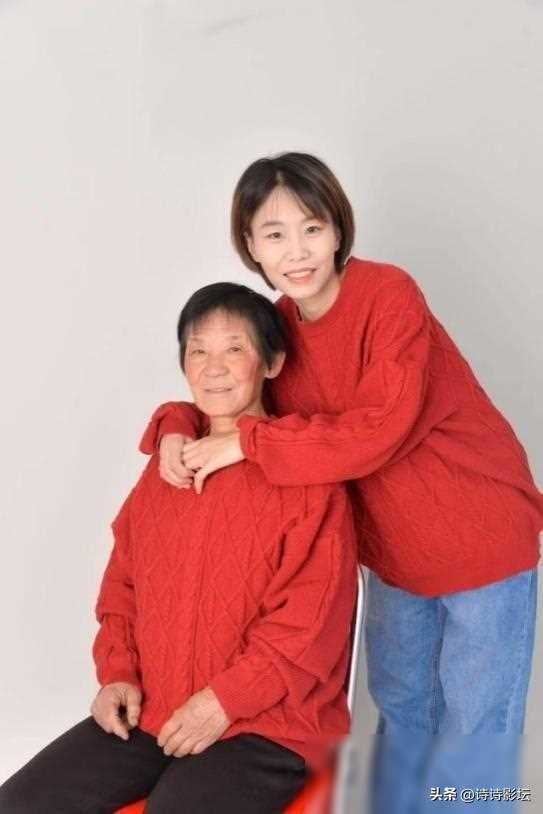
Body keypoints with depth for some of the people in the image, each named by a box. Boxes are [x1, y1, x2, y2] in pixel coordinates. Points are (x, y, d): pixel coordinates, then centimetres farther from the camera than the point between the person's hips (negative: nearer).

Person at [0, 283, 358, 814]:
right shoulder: (168, 463, 11)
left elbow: (312, 616, -15)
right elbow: (123, 580, 16)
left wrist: (225, 700, -16)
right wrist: (117, 671, 3)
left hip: (267, 725, -6)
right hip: (148, 709, 6)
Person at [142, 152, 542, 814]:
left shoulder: (389, 295, -23)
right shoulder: (280, 325, -4)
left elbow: (379, 431, -31)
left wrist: (247, 443, -29)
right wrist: (176, 430, -17)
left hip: (481, 535, -6)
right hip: (393, 545, 6)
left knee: (475, 717, 8)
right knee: (399, 703, 24)